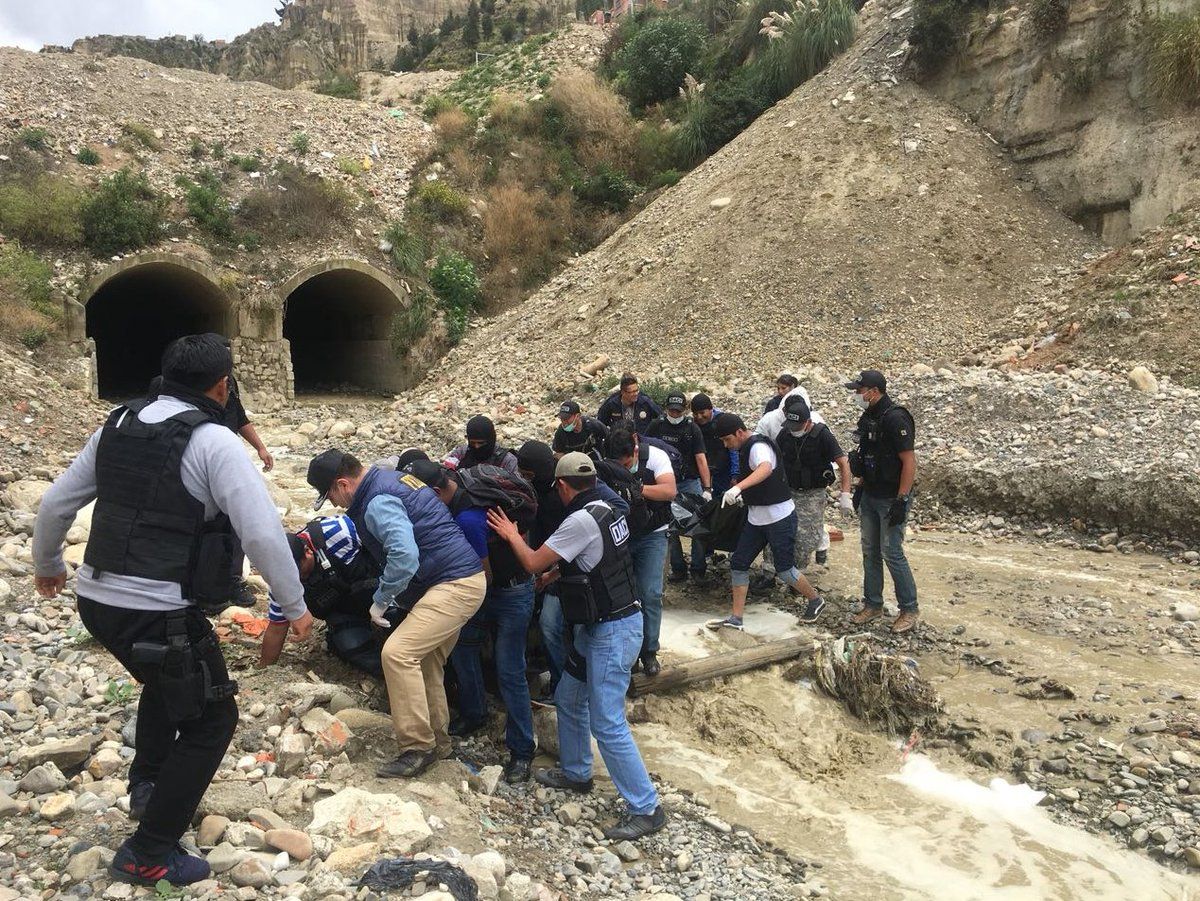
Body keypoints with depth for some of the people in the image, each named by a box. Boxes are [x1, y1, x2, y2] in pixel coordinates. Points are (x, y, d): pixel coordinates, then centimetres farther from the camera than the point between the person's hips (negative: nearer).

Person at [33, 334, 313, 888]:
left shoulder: (117, 426, 8)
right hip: (158, 613, -8)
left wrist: (48, 564, 33)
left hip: (95, 600, 8)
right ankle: (148, 854, 14)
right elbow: (264, 532, -19)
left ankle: (146, 783, 43)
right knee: (211, 719, 10)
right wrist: (294, 606, -7)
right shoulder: (213, 441, -14)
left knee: (166, 680, 35)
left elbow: (56, 503, 16)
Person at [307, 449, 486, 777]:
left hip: (455, 584, -11)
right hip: (460, 581, 11)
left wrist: (380, 601, -14)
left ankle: (417, 748, -10)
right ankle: (436, 740, 27)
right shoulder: (389, 479, 15)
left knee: (398, 652, -16)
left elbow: (404, 557, -30)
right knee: (424, 661, 17)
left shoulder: (378, 502, -17)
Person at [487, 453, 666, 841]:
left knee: (607, 724, -6)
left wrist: (511, 534, 3)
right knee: (568, 699, 21)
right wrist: (557, 572, 22)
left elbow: (533, 563, -13)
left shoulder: (581, 521, -22)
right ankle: (575, 773, 39)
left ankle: (646, 809, 3)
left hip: (613, 630, -10)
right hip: (600, 625, 10)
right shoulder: (606, 512, 7)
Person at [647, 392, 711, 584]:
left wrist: (707, 488, -12)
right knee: (670, 529, 4)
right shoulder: (657, 426, 1)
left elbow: (701, 459, -5)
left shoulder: (692, 428, -1)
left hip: (691, 482, -1)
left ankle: (698, 569, 5)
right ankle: (678, 569, 13)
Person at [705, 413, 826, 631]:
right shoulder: (746, 449, 10)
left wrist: (738, 488, -56)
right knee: (738, 564, 3)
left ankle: (815, 601, 27)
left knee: (784, 570, 1)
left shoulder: (758, 446, -20)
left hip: (779, 517, -9)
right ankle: (736, 619, 8)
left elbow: (766, 468, -44)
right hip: (756, 518, 9)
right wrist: (743, 496, 17)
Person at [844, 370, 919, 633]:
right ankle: (873, 604, 24)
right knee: (870, 551, 13)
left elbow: (909, 461, -21)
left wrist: (901, 500, -22)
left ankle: (909, 609, 10)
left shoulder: (895, 418, -19)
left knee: (891, 553, -4)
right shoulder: (869, 416, 8)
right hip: (870, 497, 9)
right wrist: (860, 487, 17)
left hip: (891, 499, -9)